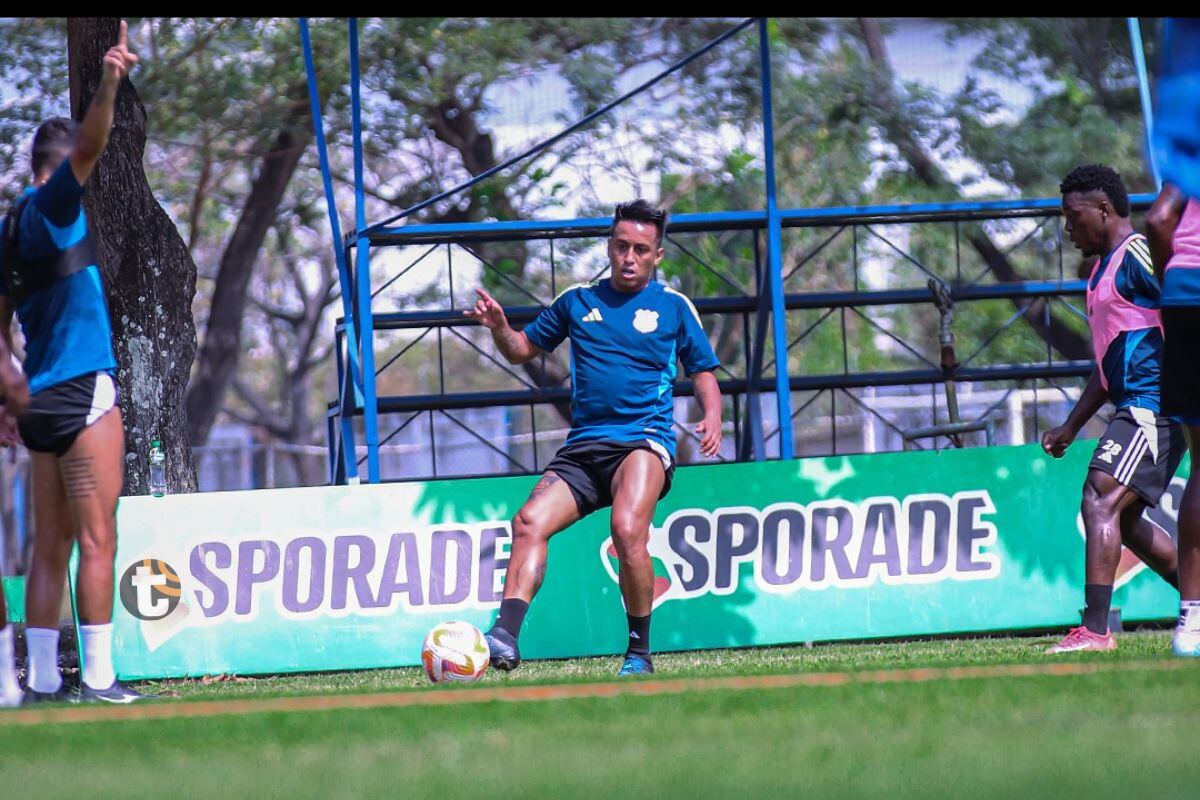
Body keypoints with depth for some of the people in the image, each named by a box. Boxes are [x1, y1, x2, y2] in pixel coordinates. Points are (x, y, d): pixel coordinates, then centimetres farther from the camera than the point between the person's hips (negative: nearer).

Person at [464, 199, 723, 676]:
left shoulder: (673, 307, 10)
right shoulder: (578, 301, 16)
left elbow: (703, 371, 15)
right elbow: (522, 350, 25)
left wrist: (712, 418, -5)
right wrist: (499, 328, 2)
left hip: (645, 441, -4)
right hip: (583, 447, 4)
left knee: (627, 530, -30)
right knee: (530, 522, -20)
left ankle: (639, 652, -15)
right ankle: (505, 638, -29)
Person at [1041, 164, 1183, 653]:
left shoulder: (1137, 255, -9)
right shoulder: (1104, 268, 22)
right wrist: (1070, 427, 29)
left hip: (1155, 405, -11)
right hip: (1135, 407, 11)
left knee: (1100, 501, -19)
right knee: (1124, 521, 15)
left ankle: (1094, 631, -26)